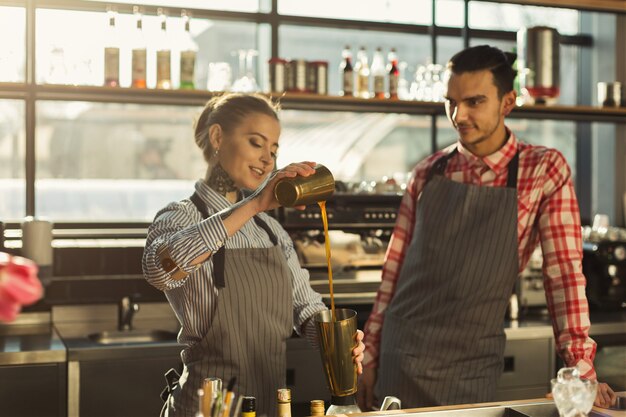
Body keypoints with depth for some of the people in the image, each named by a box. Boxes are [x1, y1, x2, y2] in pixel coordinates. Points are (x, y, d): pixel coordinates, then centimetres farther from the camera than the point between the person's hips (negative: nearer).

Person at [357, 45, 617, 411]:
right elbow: (395, 265, 7)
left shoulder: (545, 170, -5)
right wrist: (371, 354, 6)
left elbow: (564, 270, -7)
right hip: (399, 356, 2)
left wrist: (581, 367, -13)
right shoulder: (429, 171, 3)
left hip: (470, 366, -2)